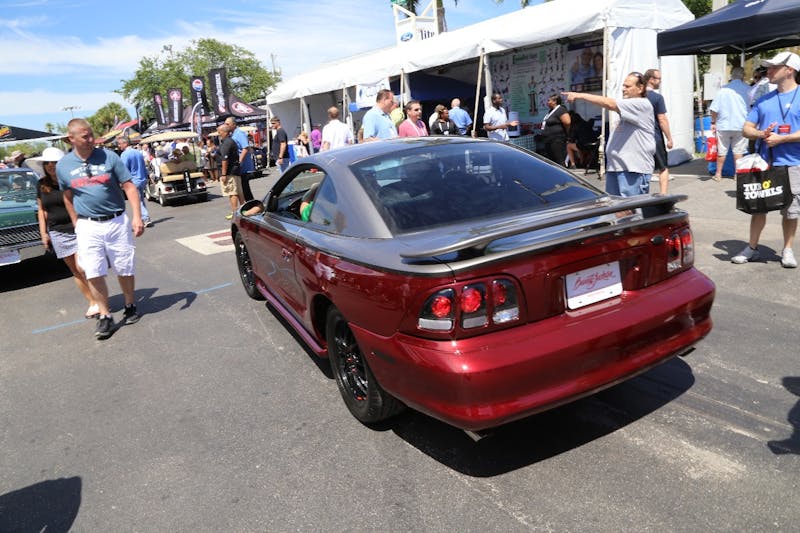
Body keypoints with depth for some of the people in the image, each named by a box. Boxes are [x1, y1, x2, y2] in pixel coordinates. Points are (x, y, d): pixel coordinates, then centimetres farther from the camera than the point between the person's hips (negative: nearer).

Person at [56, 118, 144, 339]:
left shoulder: (109, 156, -4)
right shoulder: (63, 165, 3)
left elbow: (129, 187, -4)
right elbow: (68, 197, 14)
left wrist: (137, 217, -14)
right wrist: (76, 224, 13)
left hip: (116, 222, -1)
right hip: (88, 226, 1)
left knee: (124, 270, 8)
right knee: (93, 274, -3)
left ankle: (130, 306, 29)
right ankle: (105, 317, 8)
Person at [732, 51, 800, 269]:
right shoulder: (763, 100, 12)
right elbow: (746, 129, 9)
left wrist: (781, 139, -18)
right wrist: (762, 134, -10)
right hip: (763, 164, 4)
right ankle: (752, 247, 19)